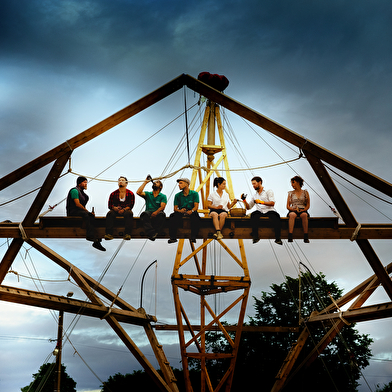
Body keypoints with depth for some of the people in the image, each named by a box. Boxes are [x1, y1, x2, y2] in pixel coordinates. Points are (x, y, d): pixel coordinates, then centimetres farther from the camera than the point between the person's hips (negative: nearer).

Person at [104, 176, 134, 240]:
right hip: (115, 211, 1)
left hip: (126, 210, -1)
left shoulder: (130, 193, 5)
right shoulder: (113, 194, 9)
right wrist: (114, 208, -16)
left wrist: (124, 209, -19)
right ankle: (109, 234, -39)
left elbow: (131, 205, -2)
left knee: (129, 213, -35)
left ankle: (127, 234, -41)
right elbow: (109, 205, 5)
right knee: (110, 213, -31)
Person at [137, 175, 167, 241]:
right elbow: (138, 192, 3)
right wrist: (145, 182, 10)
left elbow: (162, 207, -2)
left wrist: (156, 212, -23)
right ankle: (152, 233, -47)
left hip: (158, 213, -1)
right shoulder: (148, 194, 22)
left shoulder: (163, 196, 15)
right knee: (144, 214, -35)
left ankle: (155, 232, -41)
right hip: (148, 212, 1)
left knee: (162, 214, -37)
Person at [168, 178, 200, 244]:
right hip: (180, 212, 2)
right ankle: (173, 237, -31)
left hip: (191, 212, -2)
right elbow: (175, 208, 5)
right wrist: (180, 210, -19)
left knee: (195, 216, -37)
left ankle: (193, 237, -36)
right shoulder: (177, 195, 11)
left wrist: (191, 211, -27)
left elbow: (196, 206, -5)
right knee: (173, 216, -30)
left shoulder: (194, 194, 4)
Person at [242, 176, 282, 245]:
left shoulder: (268, 191, 9)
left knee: (276, 216, -36)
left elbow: (272, 203, -6)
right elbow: (248, 207, 24)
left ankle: (278, 238, -36)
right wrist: (244, 200, 8)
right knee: (253, 215, -32)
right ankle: (255, 237, -36)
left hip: (269, 211, -3)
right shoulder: (254, 196, 24)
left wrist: (261, 202, -19)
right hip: (260, 212, 3)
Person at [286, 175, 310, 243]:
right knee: (292, 215, -38)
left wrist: (303, 210, -10)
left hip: (303, 210, 0)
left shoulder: (305, 192, 14)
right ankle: (290, 237, -46)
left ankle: (306, 237, -38)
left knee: (304, 215, -38)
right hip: (293, 210, 0)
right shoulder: (290, 193, 17)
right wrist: (294, 209, -9)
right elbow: (288, 206, 12)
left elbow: (308, 205, 11)